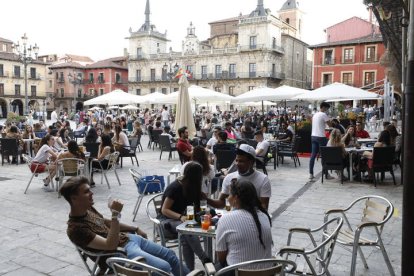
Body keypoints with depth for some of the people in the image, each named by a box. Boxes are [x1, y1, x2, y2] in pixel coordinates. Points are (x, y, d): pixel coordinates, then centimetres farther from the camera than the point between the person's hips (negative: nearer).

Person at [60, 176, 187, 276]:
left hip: (128, 237, 9)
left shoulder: (87, 209, 1)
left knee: (170, 255, 15)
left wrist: (135, 229, 22)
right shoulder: (75, 229, -25)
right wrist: (116, 214, -36)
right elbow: (110, 245, -31)